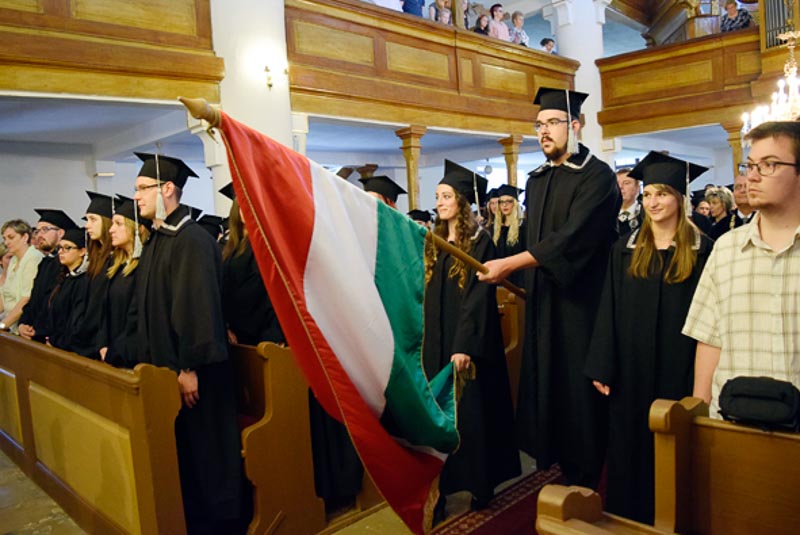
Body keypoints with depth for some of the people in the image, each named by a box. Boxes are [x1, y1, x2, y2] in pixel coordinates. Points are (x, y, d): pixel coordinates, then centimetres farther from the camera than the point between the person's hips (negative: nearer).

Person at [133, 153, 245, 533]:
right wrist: (150, 359, 16)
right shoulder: (156, 240, 11)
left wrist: (189, 368, -22)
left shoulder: (192, 240, -17)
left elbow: (199, 306, -22)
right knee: (181, 450, 19)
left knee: (205, 451, 5)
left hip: (194, 371, -9)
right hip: (165, 366, 9)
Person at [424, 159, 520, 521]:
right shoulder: (433, 242, 11)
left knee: (471, 414, 3)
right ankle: (439, 486, 19)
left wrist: (465, 346, -22)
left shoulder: (480, 242, -8)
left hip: (464, 343, -6)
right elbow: (426, 295, 13)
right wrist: (420, 340, 8)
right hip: (435, 343, 6)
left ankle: (480, 486, 19)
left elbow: (479, 298, -16)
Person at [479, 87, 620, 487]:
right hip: (542, 304, 7)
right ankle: (555, 462, 28)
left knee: (578, 389, 3)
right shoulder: (536, 180, 12)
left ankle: (584, 478, 21)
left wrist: (511, 264, -25)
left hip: (580, 303, -6)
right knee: (545, 385, 11)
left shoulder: (596, 176, -11)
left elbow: (573, 238, -23)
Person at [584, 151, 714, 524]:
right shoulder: (625, 248, 3)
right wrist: (602, 368, -4)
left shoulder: (701, 250, -2)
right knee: (628, 447, 11)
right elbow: (609, 312, 0)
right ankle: (627, 514, 29)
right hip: (631, 368, 2)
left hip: (676, 369, -2)